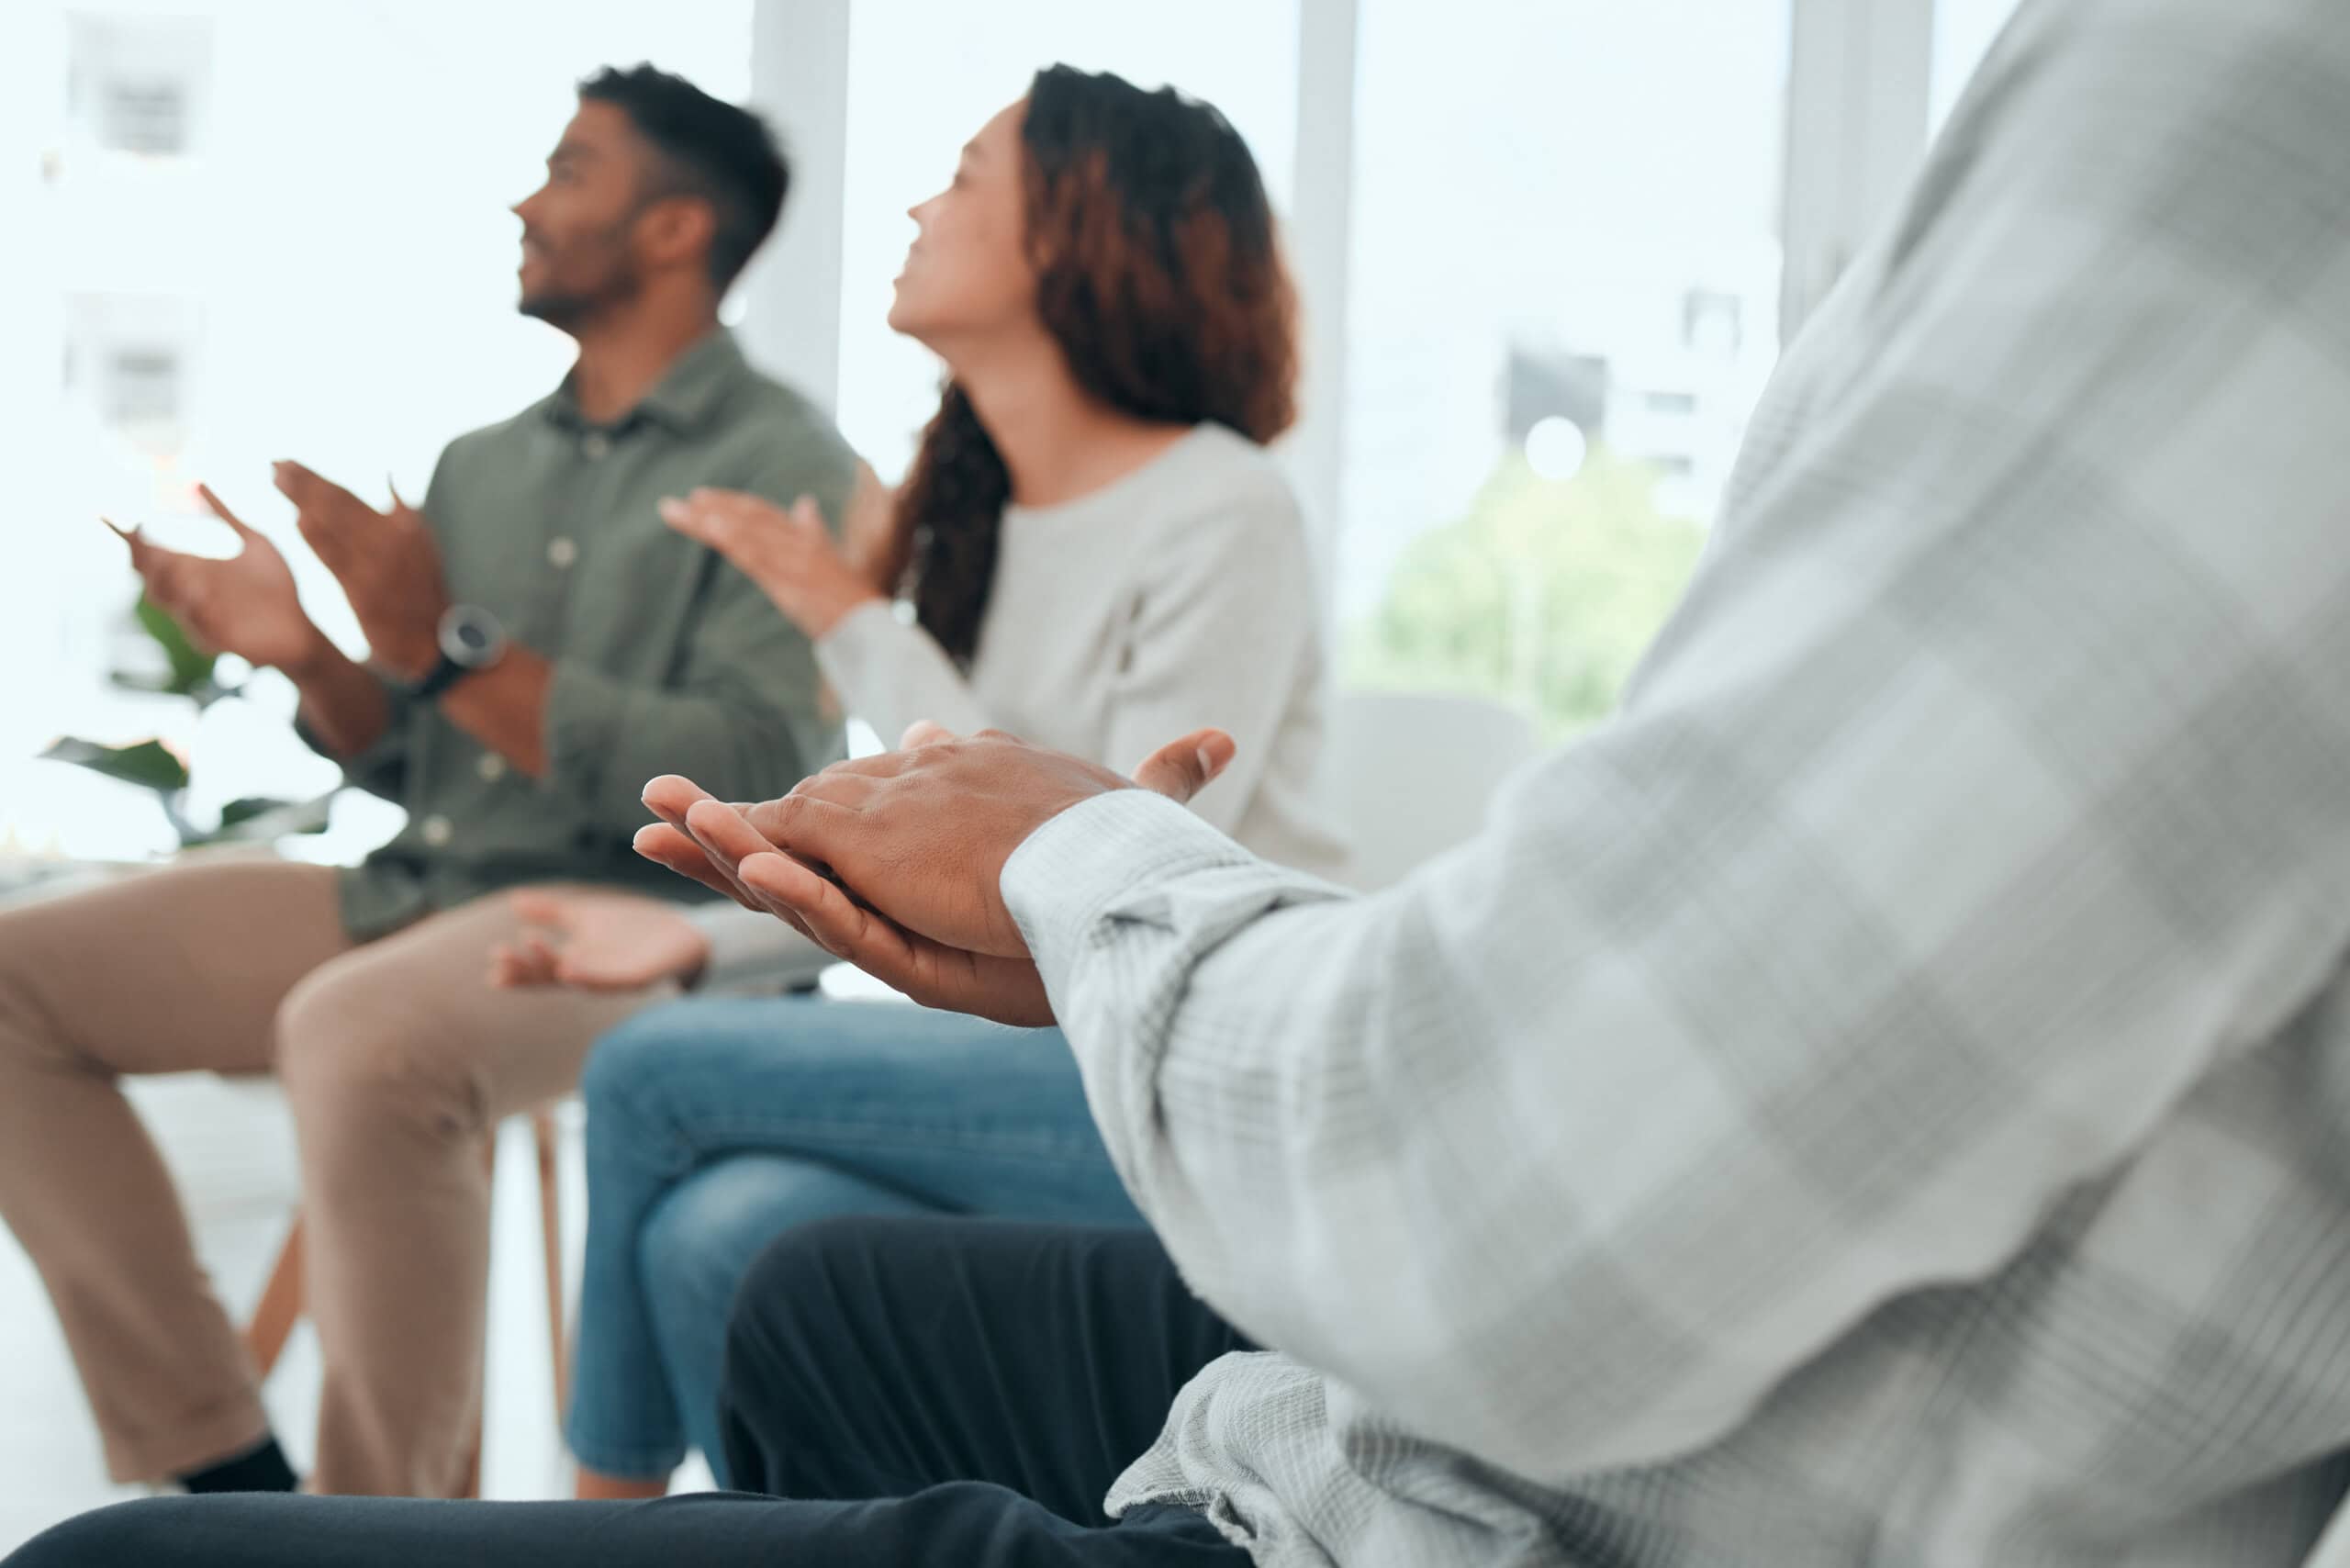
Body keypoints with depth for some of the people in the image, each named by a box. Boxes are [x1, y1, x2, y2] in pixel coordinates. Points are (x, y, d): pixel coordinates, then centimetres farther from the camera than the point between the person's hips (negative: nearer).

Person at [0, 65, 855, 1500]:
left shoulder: (785, 468, -5)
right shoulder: (481, 464, 18)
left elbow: (758, 783, -18)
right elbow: (411, 767, 18)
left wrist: (449, 649, -19)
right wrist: (314, 659, -3)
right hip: (417, 893, 8)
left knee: (359, 1033, -38)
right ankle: (220, 1469, -4)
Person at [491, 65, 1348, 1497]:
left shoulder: (1223, 517, -11)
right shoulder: (975, 512, 13)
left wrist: (856, 627, -16)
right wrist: (709, 942, 3)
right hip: (1037, 1053, 6)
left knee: (656, 1072, -15)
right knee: (718, 1235, -22)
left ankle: (611, 1500, 7)